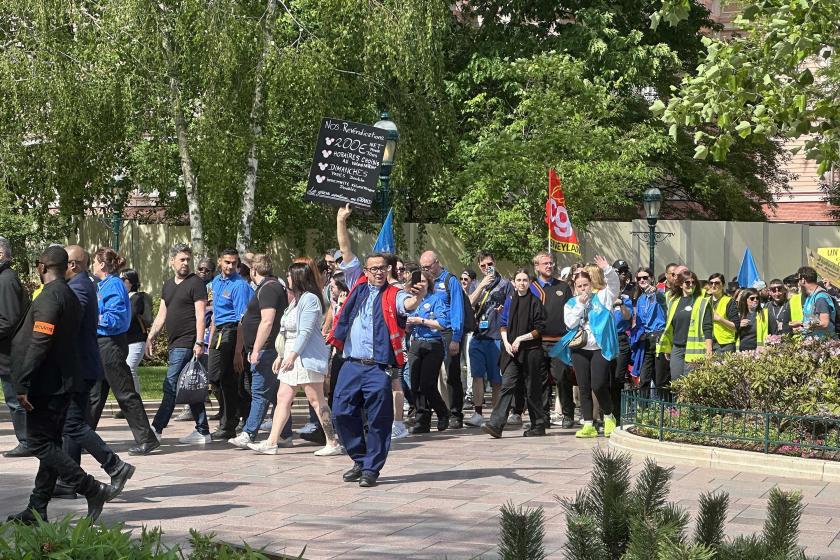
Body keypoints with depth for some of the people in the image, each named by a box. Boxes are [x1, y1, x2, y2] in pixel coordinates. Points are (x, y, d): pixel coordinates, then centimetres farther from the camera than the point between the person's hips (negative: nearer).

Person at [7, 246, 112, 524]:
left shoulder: (49, 297, -16)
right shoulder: (71, 296, 14)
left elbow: (39, 344, -23)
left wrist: (22, 384, -22)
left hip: (46, 384, -10)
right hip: (63, 383, 10)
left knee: (40, 443, -6)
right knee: (50, 444, 11)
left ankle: (93, 490, -12)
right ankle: (37, 509, 16)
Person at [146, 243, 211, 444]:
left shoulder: (195, 283, -6)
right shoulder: (168, 285, 17)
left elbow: (200, 315, -12)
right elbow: (162, 314, 21)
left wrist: (199, 342, -19)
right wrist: (151, 337, 14)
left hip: (186, 344, -8)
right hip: (174, 344, 8)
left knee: (171, 387, -10)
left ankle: (156, 429, -9)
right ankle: (202, 431, 16)